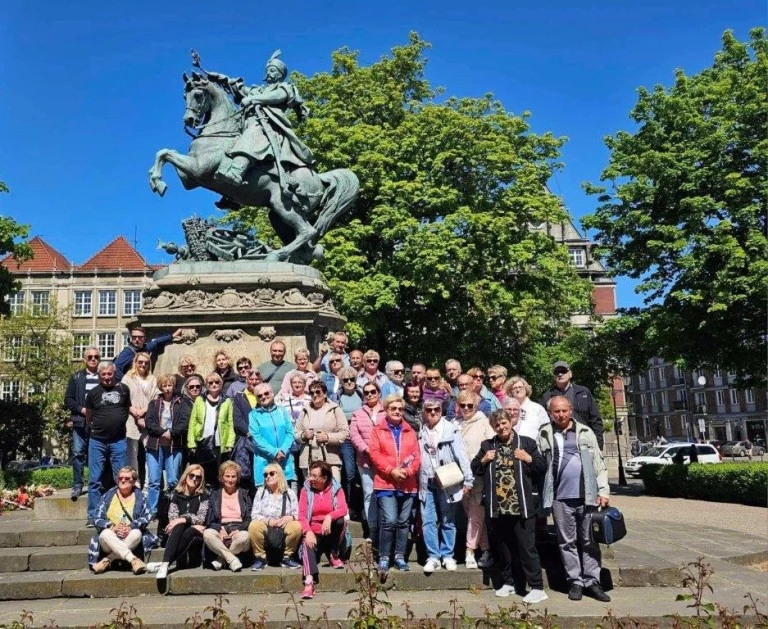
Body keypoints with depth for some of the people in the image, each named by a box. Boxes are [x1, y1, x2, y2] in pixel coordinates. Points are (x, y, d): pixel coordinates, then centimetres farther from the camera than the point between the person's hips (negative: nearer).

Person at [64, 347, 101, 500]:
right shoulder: (76, 377, 10)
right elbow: (68, 400, 6)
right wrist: (82, 409, -9)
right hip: (80, 422, 0)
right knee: (78, 453, -5)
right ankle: (77, 485, 5)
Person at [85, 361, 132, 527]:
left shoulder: (123, 389, 3)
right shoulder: (93, 392, 2)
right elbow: (88, 416, 15)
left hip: (119, 440, 0)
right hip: (97, 441, 0)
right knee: (95, 479, 1)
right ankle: (93, 516, 6)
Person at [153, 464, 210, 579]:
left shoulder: (203, 496, 2)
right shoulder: (177, 495, 7)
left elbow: (201, 518, -10)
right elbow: (172, 518, -3)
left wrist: (183, 519, -24)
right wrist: (193, 524, -17)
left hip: (196, 536, -1)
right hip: (178, 534, 2)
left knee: (188, 532, -35)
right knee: (179, 527, -32)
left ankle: (165, 563, -39)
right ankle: (181, 562, -45)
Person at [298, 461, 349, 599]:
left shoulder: (336, 489, 0)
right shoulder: (306, 490, 1)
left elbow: (343, 509, -16)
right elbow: (302, 514, -8)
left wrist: (329, 517, -35)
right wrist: (308, 532, -26)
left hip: (332, 533, 0)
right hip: (314, 533, 0)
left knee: (341, 520, -30)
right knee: (307, 545, -33)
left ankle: (334, 556, -8)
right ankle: (309, 582, -46)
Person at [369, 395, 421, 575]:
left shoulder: (410, 432, 12)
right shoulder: (378, 430, 4)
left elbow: (417, 456, 7)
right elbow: (374, 454, -5)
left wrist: (408, 471, -11)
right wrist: (391, 471, -15)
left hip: (408, 484, 4)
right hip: (386, 483, -3)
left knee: (403, 522, 9)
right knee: (389, 521, -12)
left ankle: (400, 557, 21)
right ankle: (384, 558, 2)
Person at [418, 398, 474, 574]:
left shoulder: (451, 430, -1)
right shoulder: (421, 433, 9)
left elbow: (461, 455, -5)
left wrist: (468, 479, -10)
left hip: (447, 483, -2)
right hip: (427, 483, 2)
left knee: (448, 521, 7)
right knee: (428, 521, 0)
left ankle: (447, 555, 18)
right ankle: (433, 556, 8)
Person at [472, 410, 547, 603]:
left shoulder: (527, 443, 3)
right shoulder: (487, 445, 10)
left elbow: (542, 468, 5)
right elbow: (474, 469, 15)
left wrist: (529, 459, -11)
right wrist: (483, 460, -3)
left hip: (521, 507, -3)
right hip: (496, 507, 4)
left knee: (527, 547, -2)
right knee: (502, 547, 15)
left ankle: (537, 588, 4)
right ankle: (508, 583, 29)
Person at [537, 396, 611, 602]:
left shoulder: (585, 432, 8)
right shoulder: (544, 435, 5)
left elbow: (598, 463, 7)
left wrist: (603, 491, 0)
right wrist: (543, 496, -3)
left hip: (586, 496, 1)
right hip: (560, 498, -1)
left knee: (590, 541, 6)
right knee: (567, 542, 6)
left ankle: (592, 581, 14)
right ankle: (575, 581, 16)